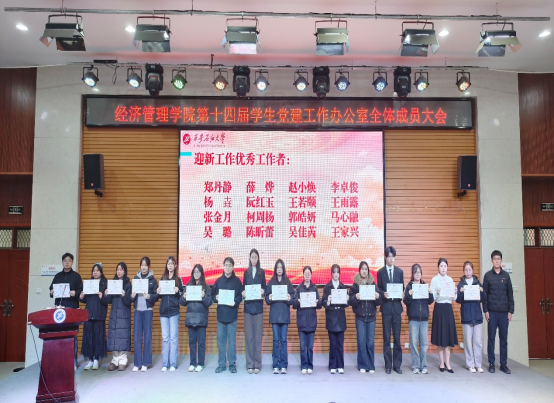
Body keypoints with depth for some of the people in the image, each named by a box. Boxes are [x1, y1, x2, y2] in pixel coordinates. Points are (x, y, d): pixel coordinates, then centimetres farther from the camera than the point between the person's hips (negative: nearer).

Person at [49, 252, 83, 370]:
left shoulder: (76, 276, 4)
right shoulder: (57, 276, 14)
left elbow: (81, 291, 1)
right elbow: (51, 290, 17)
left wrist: (75, 293, -19)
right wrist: (52, 292, -5)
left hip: (72, 309, -3)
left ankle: (73, 361, 2)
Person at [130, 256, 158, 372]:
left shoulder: (152, 280, 2)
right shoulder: (135, 278, 10)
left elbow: (157, 296, -1)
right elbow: (131, 294, 12)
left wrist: (149, 296, -19)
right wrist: (132, 296, -10)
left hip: (147, 310, -2)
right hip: (137, 310, 2)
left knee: (147, 336, 1)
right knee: (137, 337, 3)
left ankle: (145, 363, 8)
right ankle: (137, 363, 10)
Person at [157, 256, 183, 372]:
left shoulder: (178, 279, 1)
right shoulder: (163, 278, 11)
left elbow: (182, 296, 1)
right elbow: (160, 295, 16)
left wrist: (178, 291, -18)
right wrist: (158, 292, -5)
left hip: (174, 311, -3)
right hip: (163, 311, 3)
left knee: (173, 338, 0)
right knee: (165, 338, 5)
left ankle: (173, 364, 5)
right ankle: (165, 364, 11)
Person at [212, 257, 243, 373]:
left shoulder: (237, 281, 2)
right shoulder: (218, 280, 9)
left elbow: (240, 295, -2)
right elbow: (213, 295, 10)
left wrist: (235, 302, -19)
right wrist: (216, 298, -11)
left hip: (232, 314, -2)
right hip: (220, 314, 2)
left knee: (232, 340, 3)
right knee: (221, 340, 6)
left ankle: (232, 364, 13)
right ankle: (221, 364, 16)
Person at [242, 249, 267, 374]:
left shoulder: (262, 272, 7)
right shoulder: (246, 272, 10)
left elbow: (264, 287, 5)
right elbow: (243, 287, 10)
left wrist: (263, 291, -16)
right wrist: (243, 292, -10)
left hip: (258, 306, -1)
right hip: (248, 306, 1)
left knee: (258, 336, 0)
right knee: (249, 336, 1)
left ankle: (257, 364, 6)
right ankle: (250, 364, 7)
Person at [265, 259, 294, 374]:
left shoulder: (288, 282, 5)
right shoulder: (270, 282, 6)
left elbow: (293, 298, 2)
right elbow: (267, 299, 4)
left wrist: (290, 299, -19)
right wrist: (269, 299, -17)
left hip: (285, 315, 0)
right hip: (274, 315, 0)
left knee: (283, 340, 1)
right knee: (276, 340, 1)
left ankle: (284, 366, 7)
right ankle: (276, 366, 6)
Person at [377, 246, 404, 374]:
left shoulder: (400, 271, 8)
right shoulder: (380, 272, 3)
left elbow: (402, 288, 10)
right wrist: (383, 295, -16)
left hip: (397, 306, 2)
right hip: (386, 307, -2)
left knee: (397, 337, 4)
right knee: (386, 338, 3)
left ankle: (397, 365, 13)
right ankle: (388, 365, 11)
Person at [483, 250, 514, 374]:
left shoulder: (506, 275, 7)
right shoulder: (488, 275, 2)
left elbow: (510, 294, 8)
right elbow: (484, 294, 1)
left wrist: (510, 311, 2)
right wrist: (485, 310, -4)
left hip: (504, 311, 2)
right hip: (492, 311, -1)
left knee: (504, 338, 5)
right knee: (491, 338, 3)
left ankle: (504, 364, 13)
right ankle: (491, 364, 10)